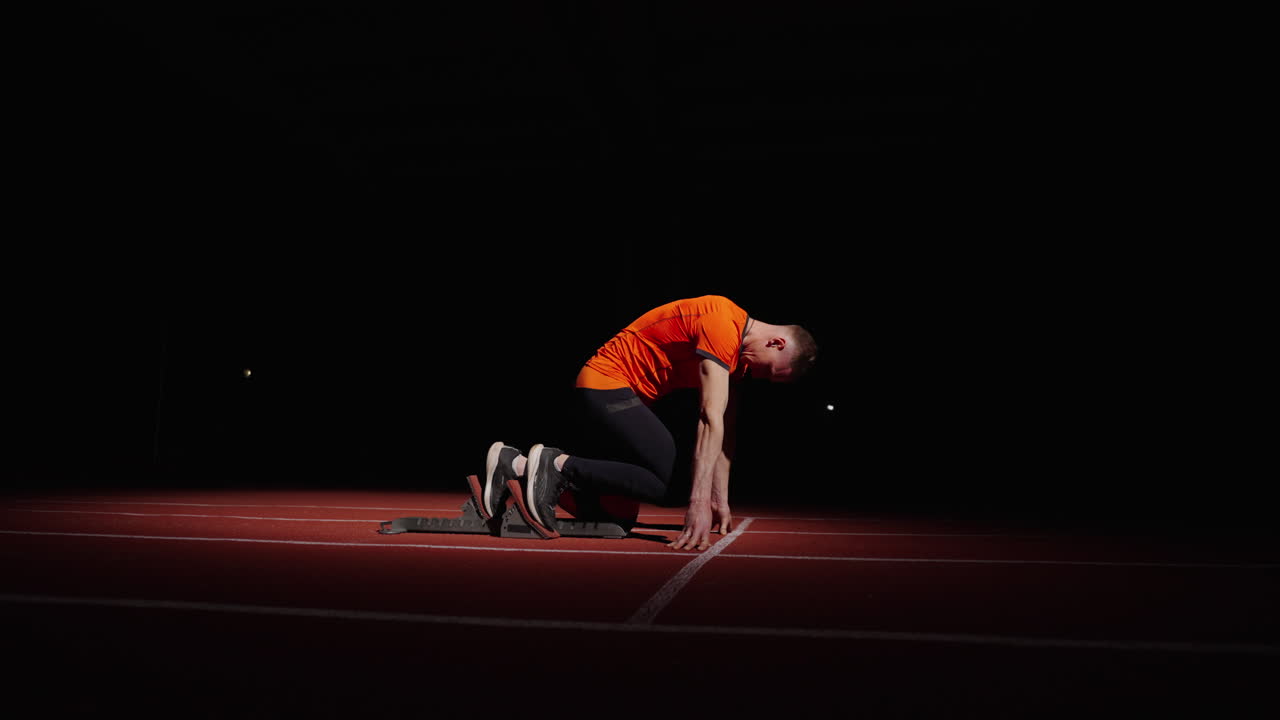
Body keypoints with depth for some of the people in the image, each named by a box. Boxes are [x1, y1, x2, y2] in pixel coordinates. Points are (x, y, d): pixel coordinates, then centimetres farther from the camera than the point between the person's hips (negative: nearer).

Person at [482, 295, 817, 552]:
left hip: (623, 392, 10)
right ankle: (560, 465, -13)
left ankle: (517, 464, 18)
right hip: (607, 383, -10)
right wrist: (700, 502, -30)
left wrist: (720, 499, 9)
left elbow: (724, 430, 11)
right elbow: (710, 421, -28)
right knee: (674, 487, -17)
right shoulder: (722, 326, -22)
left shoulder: (738, 354, 9)